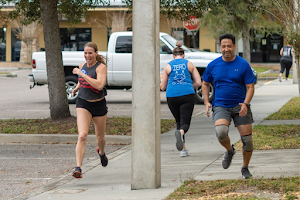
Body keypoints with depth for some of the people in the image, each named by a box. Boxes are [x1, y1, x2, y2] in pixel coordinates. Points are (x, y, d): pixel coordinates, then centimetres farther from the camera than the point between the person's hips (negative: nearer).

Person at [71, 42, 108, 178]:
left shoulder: (101, 67, -13)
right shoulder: (82, 66, 4)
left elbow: (99, 85, -30)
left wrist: (81, 74, -27)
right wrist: (76, 88, 12)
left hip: (99, 105, -2)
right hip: (83, 104, 2)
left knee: (100, 137, 17)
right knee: (82, 136, -18)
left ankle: (101, 152, 54)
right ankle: (78, 168, -25)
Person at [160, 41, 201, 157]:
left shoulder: (168, 66, 9)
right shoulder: (189, 64, 10)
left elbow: (162, 87, 9)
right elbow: (198, 83, 6)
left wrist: (161, 80, 32)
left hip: (172, 96, 1)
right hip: (187, 95, -1)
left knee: (179, 121, 17)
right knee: (185, 122, -4)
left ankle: (183, 149, 13)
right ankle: (180, 132, -41)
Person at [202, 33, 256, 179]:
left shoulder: (243, 65, -2)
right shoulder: (213, 65, 4)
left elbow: (250, 87, -2)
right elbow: (205, 84, 17)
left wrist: (246, 104, -18)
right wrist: (206, 102, 4)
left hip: (240, 107, 0)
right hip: (220, 106, 0)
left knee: (247, 139, -2)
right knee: (221, 133, -26)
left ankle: (245, 168, 22)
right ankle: (230, 151, 8)